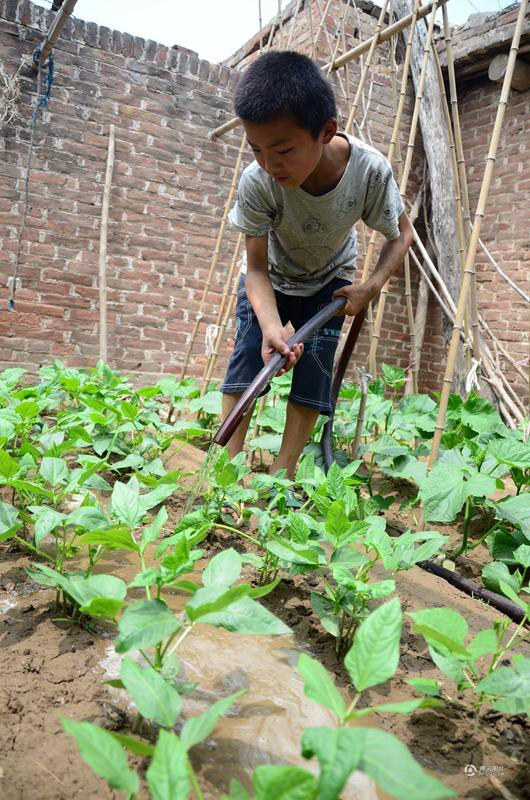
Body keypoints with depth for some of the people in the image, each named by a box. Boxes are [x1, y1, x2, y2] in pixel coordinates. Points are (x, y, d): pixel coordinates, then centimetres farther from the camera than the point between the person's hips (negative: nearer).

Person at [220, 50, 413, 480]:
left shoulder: (371, 170, -33)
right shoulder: (256, 183, -35)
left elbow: (401, 234, -14)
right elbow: (257, 268, -27)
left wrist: (372, 285, -28)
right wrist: (271, 325, -45)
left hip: (330, 282, 1)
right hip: (271, 281, 0)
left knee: (316, 365, -8)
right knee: (248, 354, -13)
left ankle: (284, 470, -1)